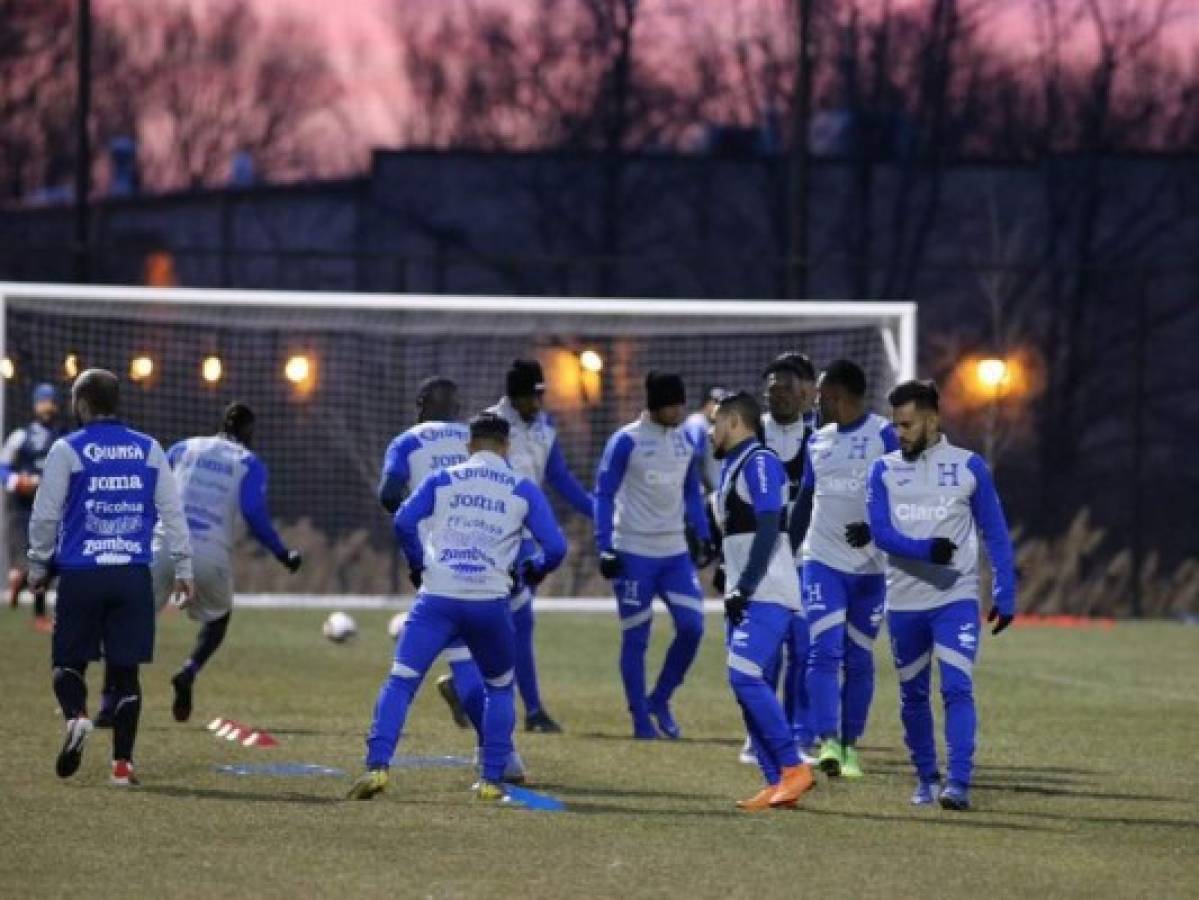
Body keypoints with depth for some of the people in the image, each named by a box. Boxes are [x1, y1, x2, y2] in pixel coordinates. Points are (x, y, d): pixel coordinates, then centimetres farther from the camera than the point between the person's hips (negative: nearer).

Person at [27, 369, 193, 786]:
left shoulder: (66, 450, -1)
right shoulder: (149, 450, 8)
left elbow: (45, 516, 1)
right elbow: (172, 512, 8)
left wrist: (38, 566, 13)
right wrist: (182, 568, 13)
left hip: (81, 575, -2)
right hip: (134, 576, 2)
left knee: (69, 662, 9)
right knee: (125, 670, 6)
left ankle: (76, 716, -22)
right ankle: (122, 763, 1)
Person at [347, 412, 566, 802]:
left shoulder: (442, 479, 10)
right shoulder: (524, 490, 10)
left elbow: (404, 521, -2)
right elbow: (555, 547, 4)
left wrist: (418, 562, 14)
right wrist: (534, 572, 25)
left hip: (438, 598, -1)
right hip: (490, 603, 1)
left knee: (400, 680, -2)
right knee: (500, 687, 21)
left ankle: (377, 765, -20)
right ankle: (492, 779, 14)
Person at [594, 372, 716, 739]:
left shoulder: (687, 441, 8)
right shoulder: (626, 441, -9)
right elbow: (604, 495, -8)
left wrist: (704, 537, 11)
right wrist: (605, 548, -15)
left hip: (675, 553, 5)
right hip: (634, 553, -5)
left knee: (692, 626, -5)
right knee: (636, 637, 0)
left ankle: (659, 701, 13)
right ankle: (640, 719, 8)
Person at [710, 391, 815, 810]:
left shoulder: (759, 463, -10)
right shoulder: (732, 468, 20)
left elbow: (768, 531, -19)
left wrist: (744, 590, -21)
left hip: (766, 594, -10)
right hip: (746, 597, 10)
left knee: (745, 676, -19)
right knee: (746, 684, 5)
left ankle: (793, 767, -15)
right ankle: (777, 785, 5)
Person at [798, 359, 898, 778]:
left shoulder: (884, 436, -5)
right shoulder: (818, 441, 12)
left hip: (871, 566, -3)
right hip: (823, 561, 3)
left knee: (859, 658, 5)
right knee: (825, 651, -12)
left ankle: (850, 745, 15)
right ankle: (828, 743, -20)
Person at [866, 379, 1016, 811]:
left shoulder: (969, 467, 1)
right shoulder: (885, 470, 5)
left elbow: (996, 534, 4)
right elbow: (880, 532, -6)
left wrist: (1005, 595, -2)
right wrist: (926, 550, -23)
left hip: (956, 599, -3)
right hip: (903, 601, 3)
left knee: (957, 689, -15)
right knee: (912, 696, 11)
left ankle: (959, 783, -20)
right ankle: (926, 778, 25)